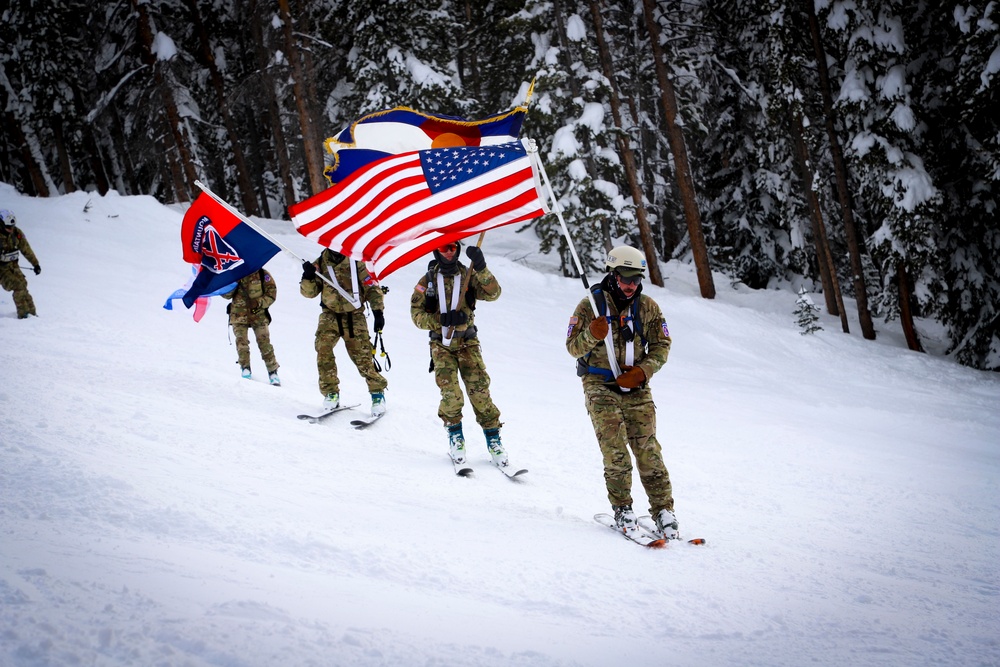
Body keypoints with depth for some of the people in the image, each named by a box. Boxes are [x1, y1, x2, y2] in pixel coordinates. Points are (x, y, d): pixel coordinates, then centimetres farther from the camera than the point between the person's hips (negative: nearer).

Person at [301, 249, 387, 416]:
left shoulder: (356, 263, -2)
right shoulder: (320, 264, 4)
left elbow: (372, 288, 3)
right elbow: (310, 292, 3)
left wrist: (378, 312, -5)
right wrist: (308, 277, -16)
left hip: (354, 317, -2)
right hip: (330, 316, 2)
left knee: (362, 357, -5)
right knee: (323, 349, -18)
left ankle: (377, 392, 13)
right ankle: (331, 393, -6)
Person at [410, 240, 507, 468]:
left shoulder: (468, 276, 5)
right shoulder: (427, 281, 4)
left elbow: (493, 293, -11)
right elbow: (416, 314, -2)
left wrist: (481, 268, -25)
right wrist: (442, 319, -19)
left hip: (468, 342, 1)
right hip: (442, 345, 0)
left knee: (480, 391, -11)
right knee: (451, 394, -16)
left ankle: (493, 438, -2)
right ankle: (455, 434, 8)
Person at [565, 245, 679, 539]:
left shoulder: (648, 307, 5)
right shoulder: (591, 305, -1)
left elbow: (661, 346, 6)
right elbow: (573, 347, 1)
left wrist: (642, 371, -10)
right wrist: (592, 335, -21)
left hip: (636, 387, 2)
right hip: (601, 385, -2)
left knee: (647, 449, -6)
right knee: (615, 450, -13)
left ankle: (663, 510, -1)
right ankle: (622, 509, -2)